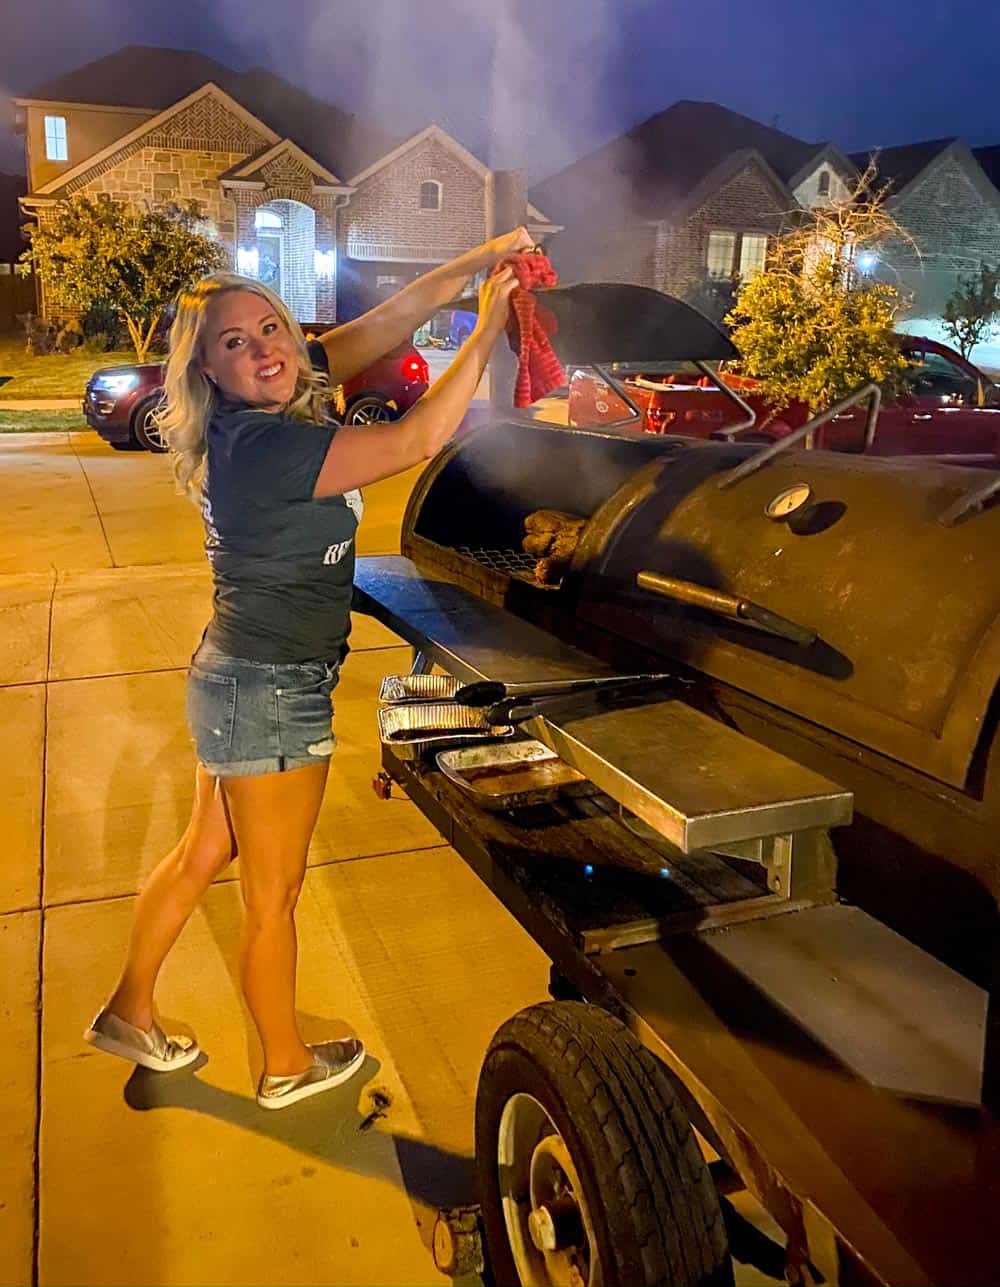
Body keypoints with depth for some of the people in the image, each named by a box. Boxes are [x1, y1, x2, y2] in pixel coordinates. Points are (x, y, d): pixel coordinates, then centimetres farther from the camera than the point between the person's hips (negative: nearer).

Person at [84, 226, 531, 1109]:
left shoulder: (273, 408, 2)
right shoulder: (259, 446, -25)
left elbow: (384, 324, 4)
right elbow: (416, 442, -27)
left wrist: (478, 262, -3)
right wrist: (487, 329, -18)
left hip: (240, 679, 9)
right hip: (270, 692, -9)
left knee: (204, 853, 24)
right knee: (273, 895, 9)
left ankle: (129, 1013, 42)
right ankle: (288, 1068, 31)